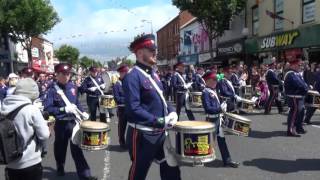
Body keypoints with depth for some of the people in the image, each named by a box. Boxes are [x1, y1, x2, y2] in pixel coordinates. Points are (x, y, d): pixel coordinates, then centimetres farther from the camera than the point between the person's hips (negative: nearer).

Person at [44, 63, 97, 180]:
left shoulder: (72, 86, 2)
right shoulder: (53, 89, -13)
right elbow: (47, 108, -19)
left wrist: (82, 112, 3)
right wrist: (64, 109, -26)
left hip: (74, 122, 2)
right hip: (61, 124, -2)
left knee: (77, 148, 1)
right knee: (60, 147, 18)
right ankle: (60, 168, 44)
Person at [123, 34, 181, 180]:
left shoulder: (153, 74, 10)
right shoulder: (132, 77, -18)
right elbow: (133, 109, -25)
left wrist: (171, 112, -1)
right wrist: (161, 122, -25)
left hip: (160, 133, 8)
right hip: (142, 135, -8)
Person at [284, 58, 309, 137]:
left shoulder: (296, 73, 17)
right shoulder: (291, 74, -17)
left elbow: (302, 83, 15)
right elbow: (298, 84, -25)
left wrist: (305, 87, -3)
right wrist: (305, 88, -13)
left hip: (300, 96, 11)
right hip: (294, 97, -11)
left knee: (301, 112, 20)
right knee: (294, 112, -11)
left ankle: (299, 128, 34)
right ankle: (290, 130, -8)